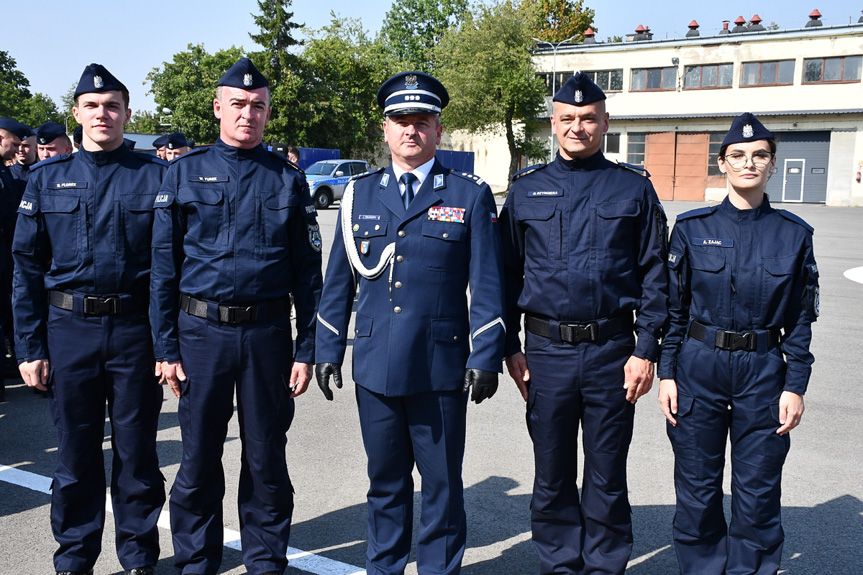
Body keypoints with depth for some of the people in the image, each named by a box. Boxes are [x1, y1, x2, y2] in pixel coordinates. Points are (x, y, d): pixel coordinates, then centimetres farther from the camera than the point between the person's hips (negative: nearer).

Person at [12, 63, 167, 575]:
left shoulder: (156, 175, 0)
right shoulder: (47, 178, 6)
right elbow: (27, 268, 6)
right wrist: (30, 347, 1)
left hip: (135, 329, -1)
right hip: (69, 328, 2)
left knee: (137, 451, 9)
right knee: (76, 453, 12)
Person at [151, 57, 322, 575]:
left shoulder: (288, 179, 4)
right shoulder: (185, 172, 4)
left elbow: (307, 272, 4)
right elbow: (164, 265, 3)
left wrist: (306, 350, -1)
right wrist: (167, 347, -1)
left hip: (268, 334, 0)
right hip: (201, 332, 0)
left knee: (267, 459, 11)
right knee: (198, 460, 10)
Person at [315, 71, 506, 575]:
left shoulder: (470, 195, 1)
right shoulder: (359, 194, 9)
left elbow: (487, 283, -2)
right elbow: (338, 281, 11)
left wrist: (485, 357, -7)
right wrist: (328, 350, 8)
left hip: (441, 369, -2)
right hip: (375, 365, 3)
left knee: (442, 483, 9)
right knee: (385, 480, 16)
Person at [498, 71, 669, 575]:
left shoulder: (633, 188, 4)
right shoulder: (527, 190, 7)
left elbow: (654, 274, 3)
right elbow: (507, 273, 7)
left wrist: (646, 350, -4)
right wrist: (511, 347, 2)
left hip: (612, 351, -1)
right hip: (546, 351, 1)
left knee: (607, 475, 10)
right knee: (552, 475, 12)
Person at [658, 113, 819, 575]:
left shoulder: (793, 234, 2)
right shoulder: (692, 227, 0)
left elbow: (801, 318, 5)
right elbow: (674, 307, 3)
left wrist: (795, 386, -1)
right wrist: (667, 373, -1)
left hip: (764, 370, 0)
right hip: (698, 368, 0)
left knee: (758, 493, 7)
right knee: (697, 490, 9)